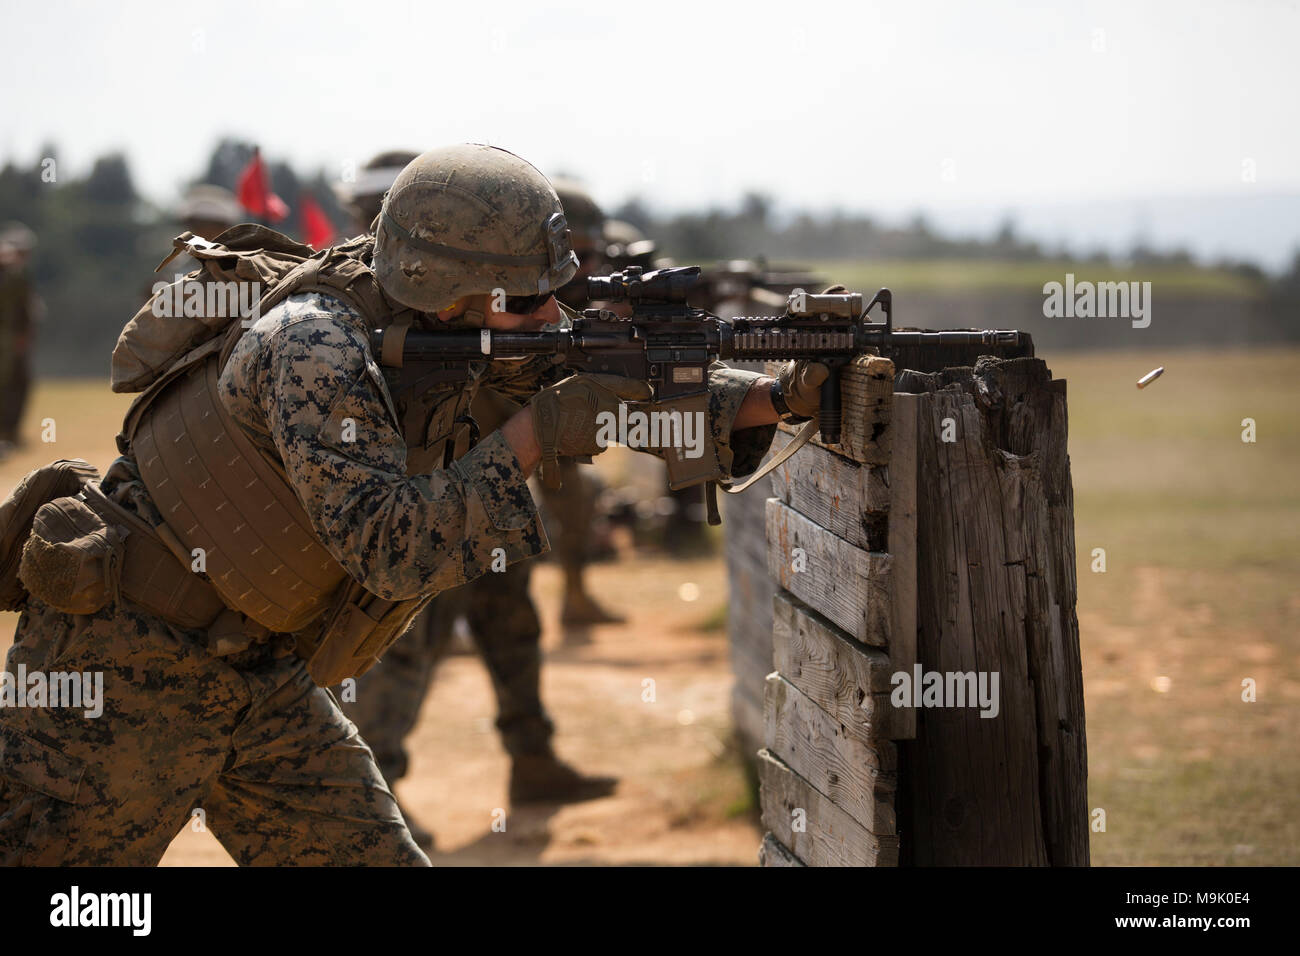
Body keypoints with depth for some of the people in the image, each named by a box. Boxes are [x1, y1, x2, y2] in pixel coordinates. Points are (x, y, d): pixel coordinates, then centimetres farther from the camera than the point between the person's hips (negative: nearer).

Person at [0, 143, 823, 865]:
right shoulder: (315, 349, -27)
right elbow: (393, 549, -32)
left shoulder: (466, 339, -3)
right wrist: (535, 434, -30)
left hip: (258, 667, 8)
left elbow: (629, 388, 4)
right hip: (128, 653, -8)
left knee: (370, 854, 4)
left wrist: (775, 399, -9)